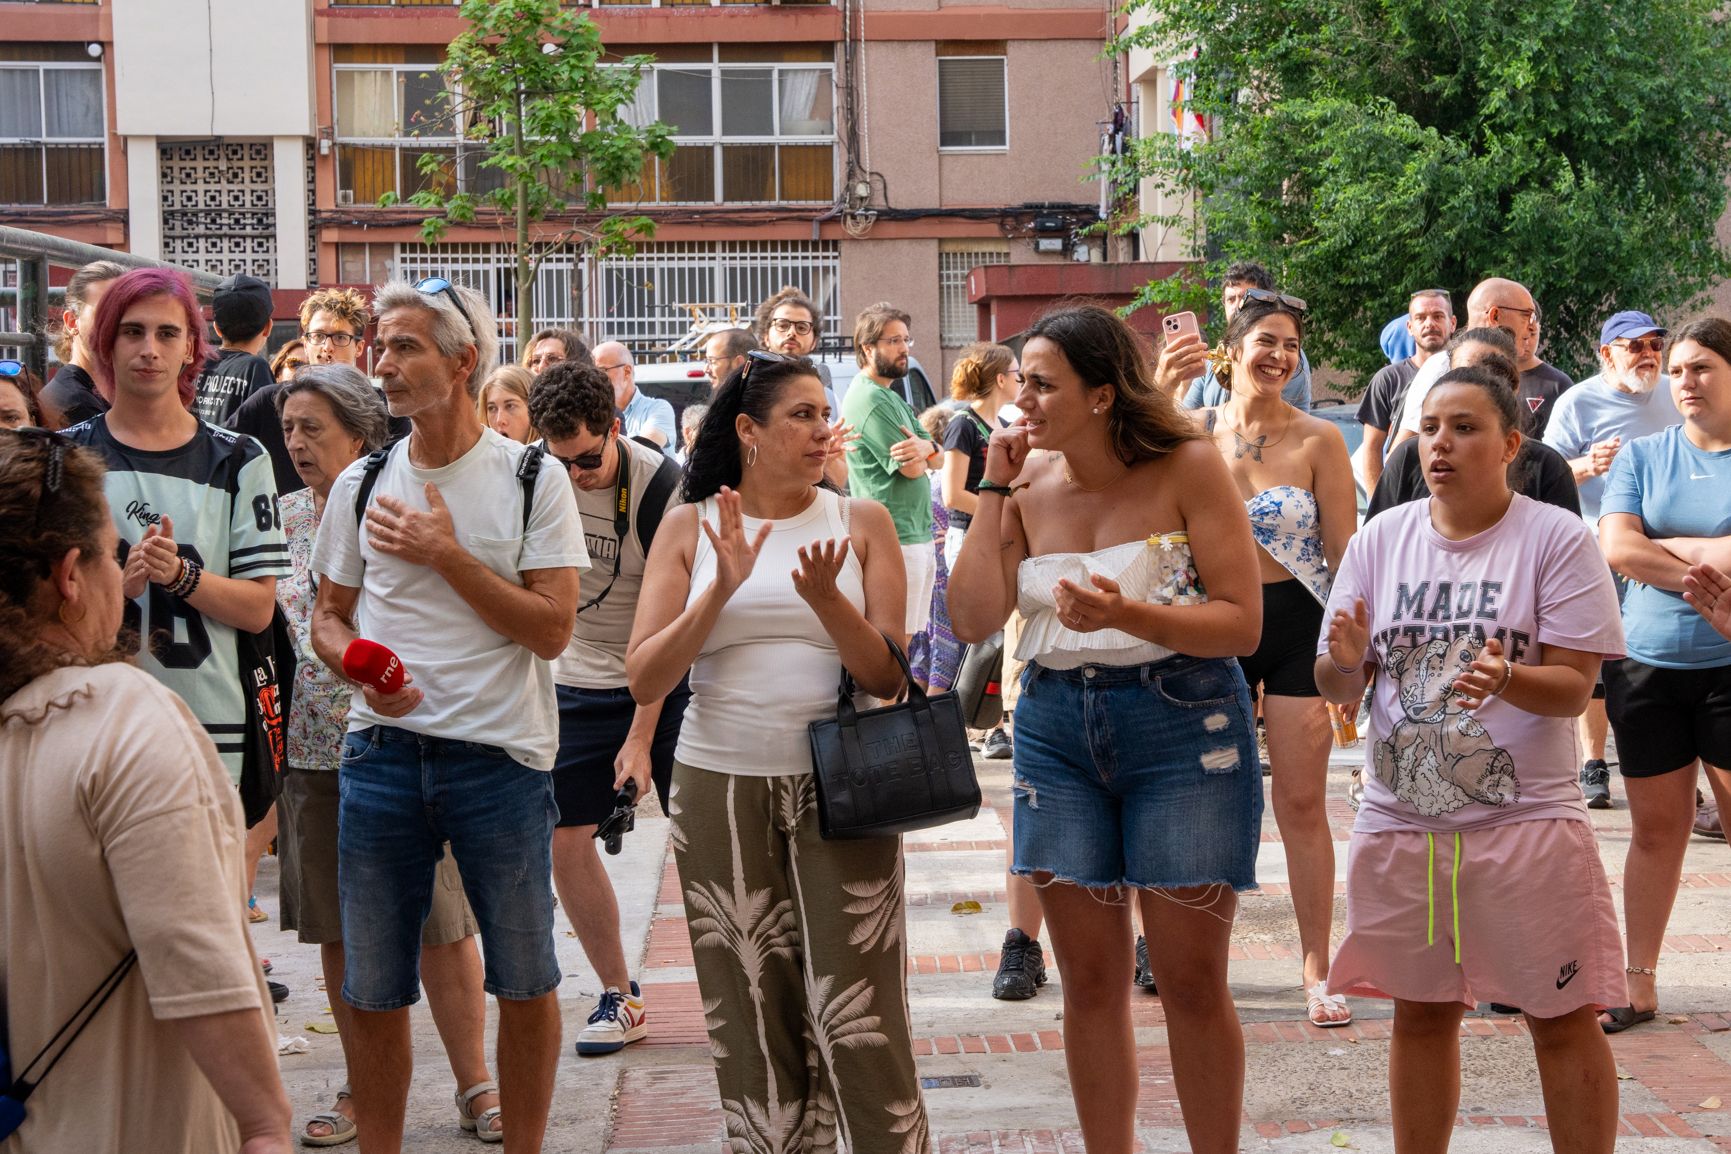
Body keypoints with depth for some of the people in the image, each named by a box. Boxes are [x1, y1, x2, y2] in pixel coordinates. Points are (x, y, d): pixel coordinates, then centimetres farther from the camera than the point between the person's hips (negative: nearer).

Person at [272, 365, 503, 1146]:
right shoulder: (281, 517, 9)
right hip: (312, 751, 4)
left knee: (439, 922, 0)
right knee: (337, 931, 9)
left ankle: (476, 1083, 12)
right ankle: (363, 1089, 22)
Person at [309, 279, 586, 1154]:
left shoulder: (532, 480, -3)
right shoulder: (362, 484, 8)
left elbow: (552, 628, -9)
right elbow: (328, 615, 15)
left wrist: (447, 554, -14)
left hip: (501, 755, -3)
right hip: (381, 752, 3)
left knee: (525, 982, 5)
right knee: (372, 989, 7)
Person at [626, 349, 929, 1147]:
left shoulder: (861, 522, 3)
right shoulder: (689, 528, 4)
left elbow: (889, 676, -2)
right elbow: (645, 681, -3)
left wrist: (826, 600, -18)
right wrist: (721, 588, -14)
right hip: (720, 787, 1)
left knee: (857, 1017, -5)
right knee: (753, 1021, 7)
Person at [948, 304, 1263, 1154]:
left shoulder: (1187, 468, -8)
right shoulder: (1031, 480, 4)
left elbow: (1243, 622, -11)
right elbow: (972, 621, -3)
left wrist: (1127, 615, -26)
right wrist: (996, 488, -5)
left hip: (1181, 725, -4)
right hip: (1058, 729, 4)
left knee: (1190, 978, 1)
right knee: (1090, 980, 9)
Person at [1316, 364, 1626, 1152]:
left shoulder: (1556, 538, -6)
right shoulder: (1380, 539, 4)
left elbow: (1574, 688, -10)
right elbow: (1337, 687, 5)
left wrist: (1505, 679, -31)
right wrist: (1344, 662, -18)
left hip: (1526, 820, -3)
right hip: (1400, 821, 4)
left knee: (1563, 1022, 2)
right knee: (1421, 1014, 13)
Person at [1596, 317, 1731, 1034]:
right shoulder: (1643, 455, 8)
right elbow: (1616, 548, -7)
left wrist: (1663, 546, -11)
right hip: (1648, 663, 2)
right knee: (1656, 828, 8)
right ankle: (1639, 984, 16)